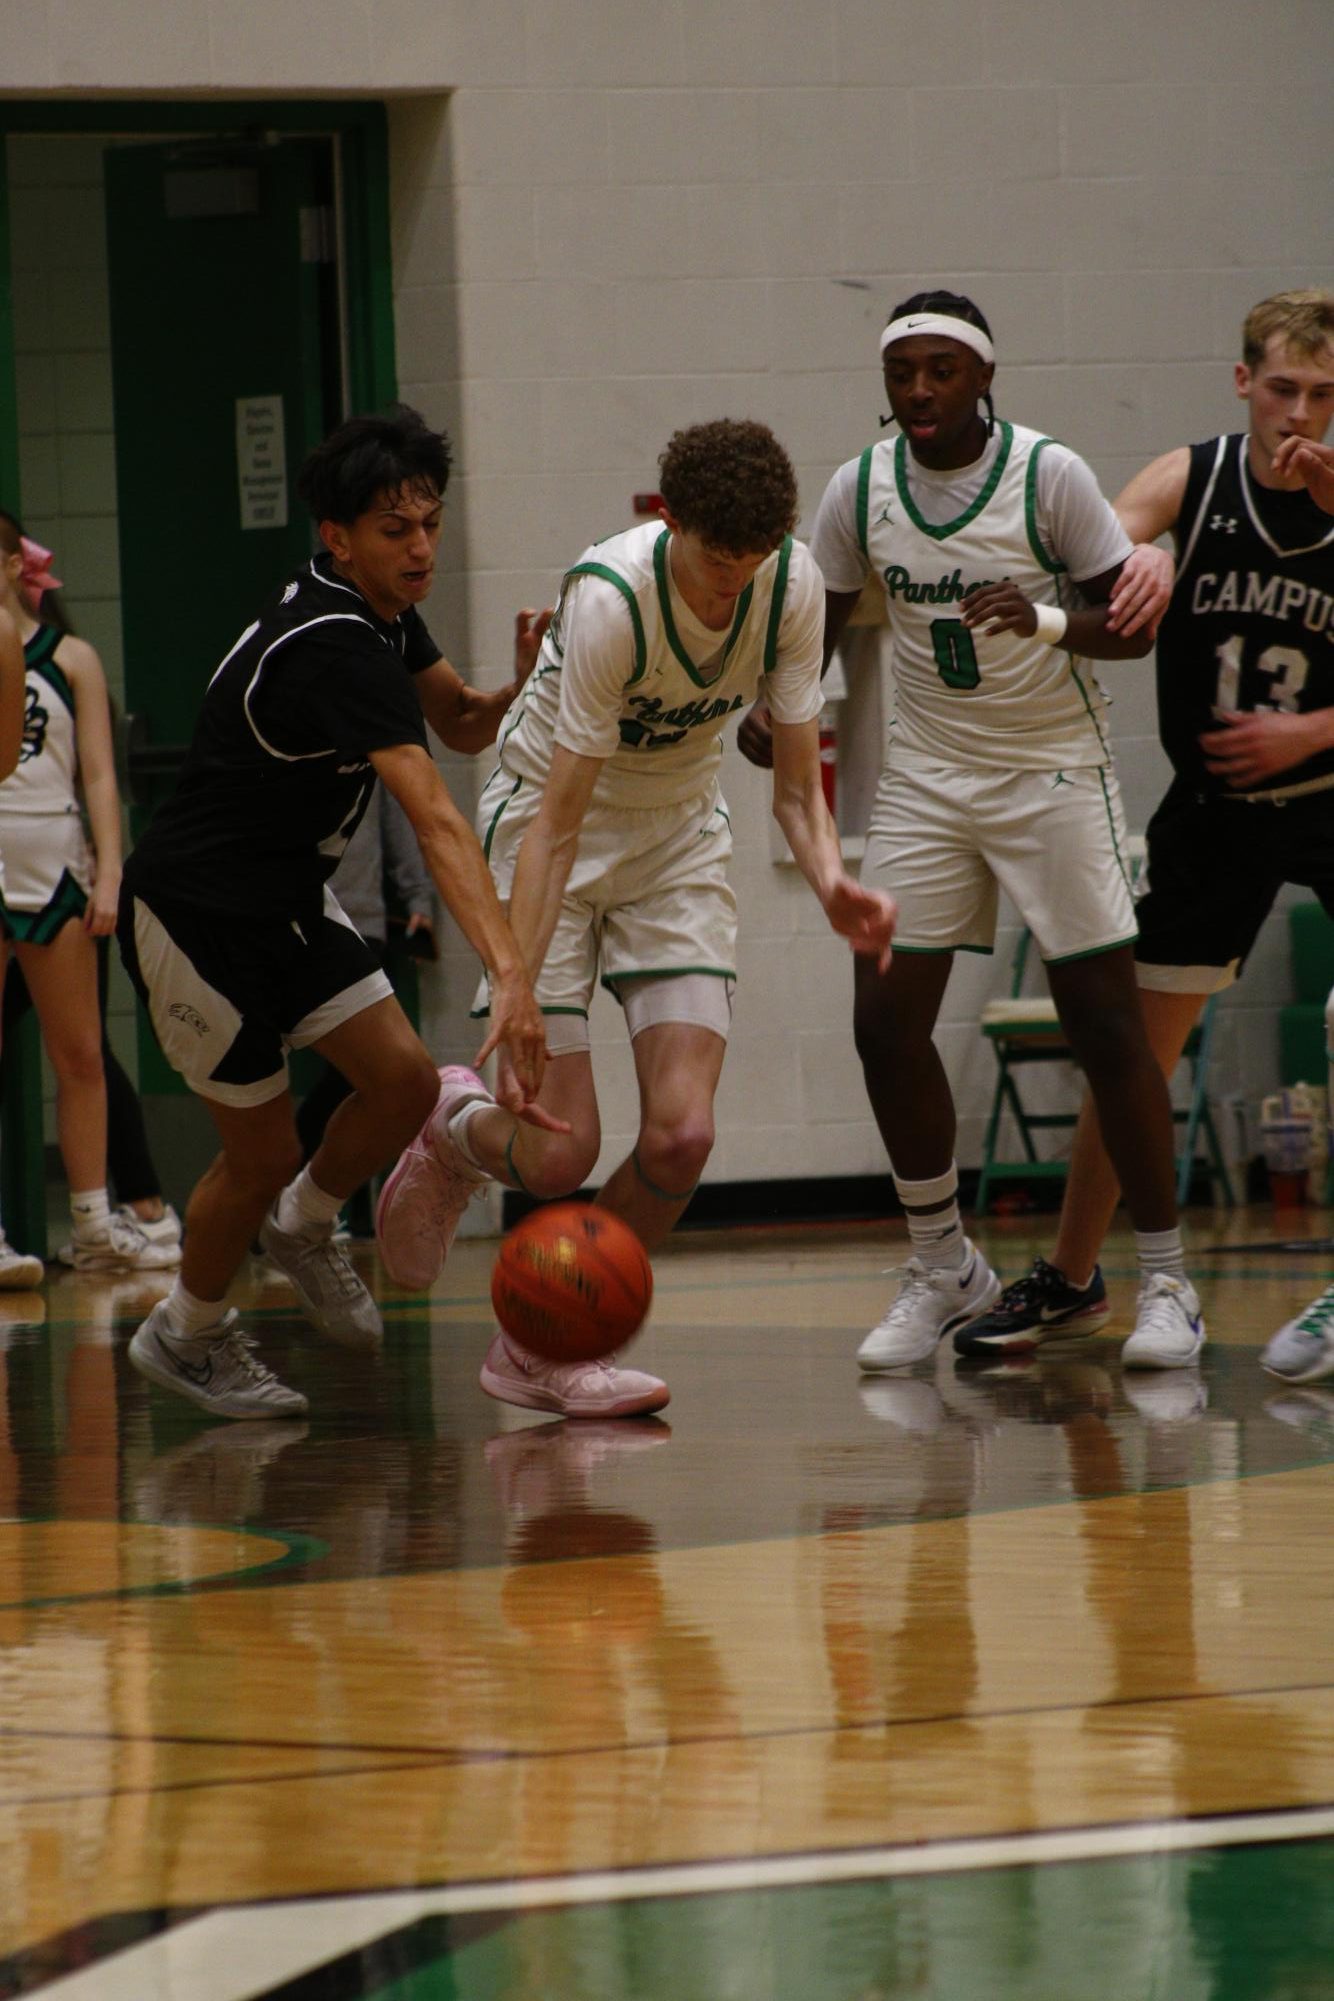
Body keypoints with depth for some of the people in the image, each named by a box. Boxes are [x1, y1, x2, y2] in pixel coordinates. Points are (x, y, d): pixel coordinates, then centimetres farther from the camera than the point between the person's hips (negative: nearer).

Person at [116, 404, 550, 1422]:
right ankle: (186, 1333, 26)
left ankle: (302, 1226, 25)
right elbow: (436, 821, -41)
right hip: (197, 916, -9)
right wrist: (510, 972, -49)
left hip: (290, 899, 9)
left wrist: (524, 683, -12)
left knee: (404, 1079, -3)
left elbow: (461, 722, 13)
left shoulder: (382, 611, -1)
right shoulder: (334, 649, -31)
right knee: (264, 1150, 1)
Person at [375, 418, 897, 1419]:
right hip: (548, 822, -4)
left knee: (681, 1137, -12)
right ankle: (456, 1128, 24)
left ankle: (546, 1349, 7)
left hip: (679, 835, 4)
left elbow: (798, 782, -9)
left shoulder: (792, 585, -16)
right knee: (561, 1151, -12)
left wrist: (832, 883, -30)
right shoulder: (611, 597, -30)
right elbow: (560, 820, -28)